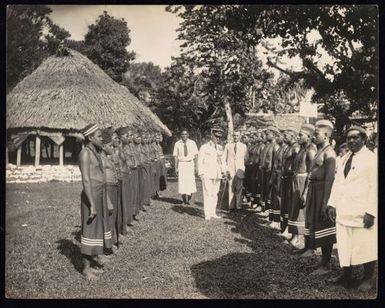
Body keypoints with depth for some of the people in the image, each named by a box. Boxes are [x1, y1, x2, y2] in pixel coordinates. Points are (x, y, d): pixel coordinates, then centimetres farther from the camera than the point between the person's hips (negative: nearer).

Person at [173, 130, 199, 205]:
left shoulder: (192, 143, 1)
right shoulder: (177, 144, 2)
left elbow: (195, 155, 2)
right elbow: (176, 156, 4)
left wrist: (195, 166, -3)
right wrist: (176, 167, 0)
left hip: (190, 164, 0)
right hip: (181, 164, 0)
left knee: (191, 182, -5)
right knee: (182, 182, -3)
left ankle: (189, 199, 16)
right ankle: (184, 200, 12)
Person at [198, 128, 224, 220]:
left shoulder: (220, 148, 12)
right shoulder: (204, 147, -2)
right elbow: (200, 161, -2)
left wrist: (223, 172, 10)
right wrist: (201, 173, -9)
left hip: (217, 174, 5)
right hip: (207, 174, -5)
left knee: (215, 194, 7)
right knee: (207, 194, -8)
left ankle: (213, 213, 16)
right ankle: (207, 214, -4)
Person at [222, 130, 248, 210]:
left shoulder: (243, 146, 8)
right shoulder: (228, 146, 8)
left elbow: (246, 159, 12)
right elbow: (223, 159, 7)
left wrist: (244, 169, 5)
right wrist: (225, 169, -1)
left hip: (240, 170, 0)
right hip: (230, 170, 0)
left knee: (239, 189, -1)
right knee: (231, 188, 0)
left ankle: (238, 206, 5)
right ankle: (231, 206, 5)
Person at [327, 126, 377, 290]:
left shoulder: (371, 159, -7)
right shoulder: (344, 159, 14)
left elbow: (375, 187, -13)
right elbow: (337, 182, 15)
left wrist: (371, 212, -17)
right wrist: (332, 203, 8)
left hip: (361, 213, -6)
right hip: (343, 211, 6)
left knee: (364, 246, 3)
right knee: (344, 245, 11)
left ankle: (368, 278, 20)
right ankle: (346, 275, 25)